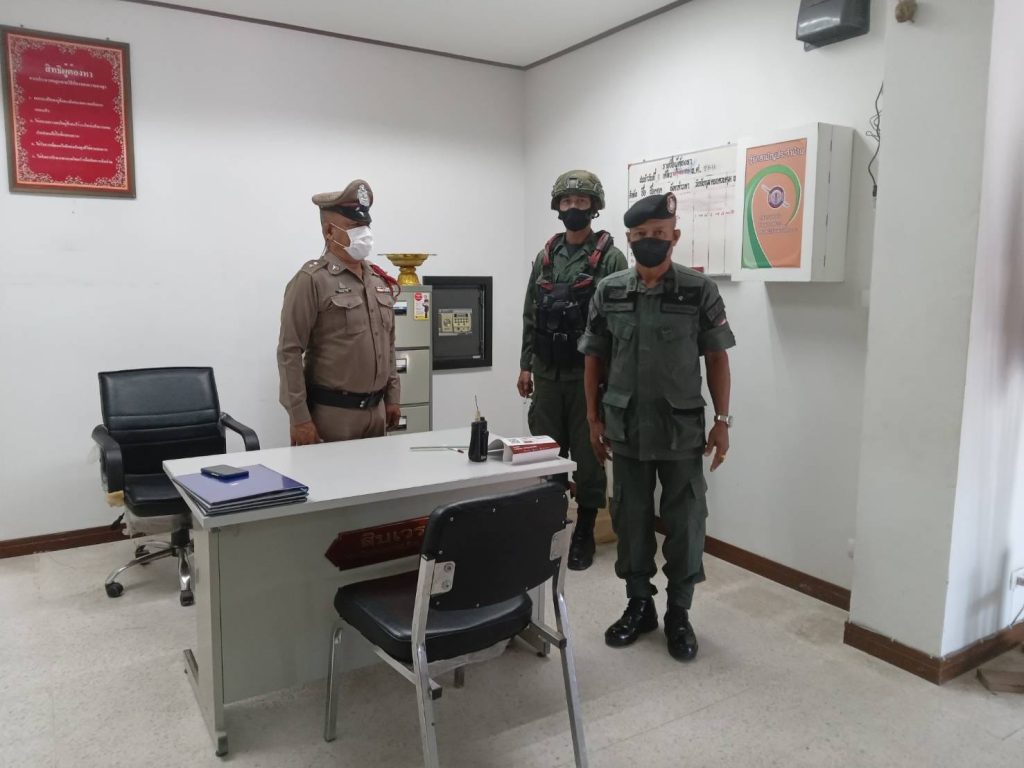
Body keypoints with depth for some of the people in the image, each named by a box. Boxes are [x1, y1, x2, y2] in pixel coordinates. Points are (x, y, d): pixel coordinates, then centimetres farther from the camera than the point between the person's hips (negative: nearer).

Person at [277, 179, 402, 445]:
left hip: (376, 410, 7)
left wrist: (392, 396, 14)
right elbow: (290, 353, -14)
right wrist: (299, 417, -16)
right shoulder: (311, 280, -10)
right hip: (331, 412, -6)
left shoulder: (381, 281, 11)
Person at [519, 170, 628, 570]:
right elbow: (530, 316, 13)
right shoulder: (545, 257, 11)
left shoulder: (610, 258, -5)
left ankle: (584, 534, 18)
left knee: (588, 457, 5)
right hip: (547, 374, 5)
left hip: (589, 374, -4)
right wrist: (525, 365, 10)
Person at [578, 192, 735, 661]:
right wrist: (594, 420, 4)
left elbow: (716, 358, 0)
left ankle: (679, 613, 23)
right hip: (626, 429, 2)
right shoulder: (608, 293, 2)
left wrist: (722, 420, -4)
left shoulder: (700, 291, -3)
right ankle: (638, 605, 28)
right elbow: (594, 360, 6)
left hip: (682, 429, -2)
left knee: (685, 523, 6)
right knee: (630, 520, 11)